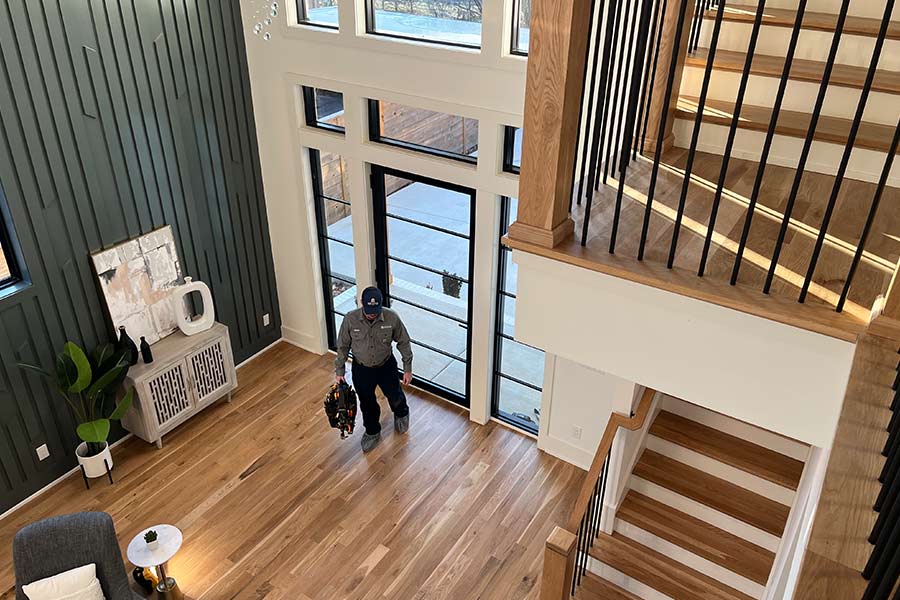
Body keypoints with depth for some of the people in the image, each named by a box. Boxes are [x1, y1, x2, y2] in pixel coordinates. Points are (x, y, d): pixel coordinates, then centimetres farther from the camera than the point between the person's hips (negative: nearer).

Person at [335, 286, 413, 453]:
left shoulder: (392, 318, -24)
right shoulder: (350, 319, -23)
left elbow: (403, 343, -9)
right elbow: (343, 346, -8)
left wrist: (407, 369, -5)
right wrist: (339, 371, -3)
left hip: (386, 366, 0)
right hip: (361, 369, 0)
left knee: (395, 397, 20)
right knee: (367, 403, 17)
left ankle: (401, 414, 56)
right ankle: (372, 432, 45)